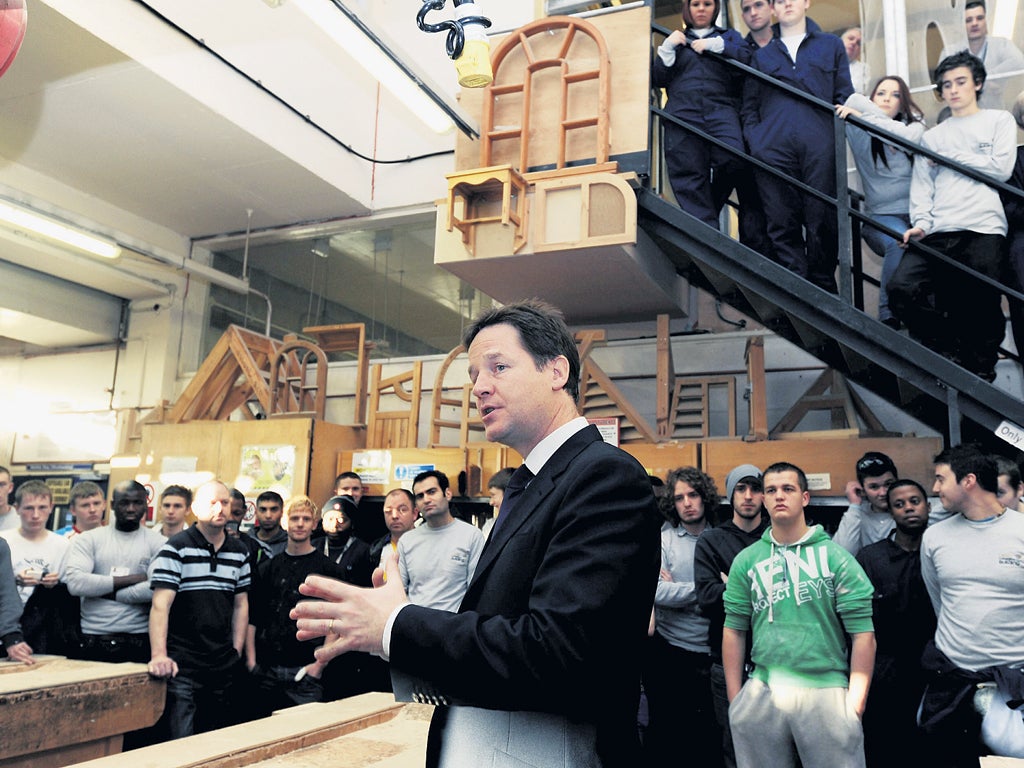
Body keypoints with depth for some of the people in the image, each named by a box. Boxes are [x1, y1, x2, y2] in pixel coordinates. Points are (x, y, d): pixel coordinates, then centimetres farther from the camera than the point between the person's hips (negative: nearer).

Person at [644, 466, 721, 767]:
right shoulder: (662, 539, -3)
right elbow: (658, 593, -16)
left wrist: (678, 589, -12)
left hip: (710, 652, 2)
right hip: (669, 651, -2)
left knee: (709, 732, 12)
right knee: (662, 728, 12)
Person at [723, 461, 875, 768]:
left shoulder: (836, 556, -2)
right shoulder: (745, 561, 5)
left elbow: (863, 633, -5)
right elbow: (734, 630, 6)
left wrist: (855, 703, -9)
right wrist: (735, 699, 3)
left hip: (827, 692, -2)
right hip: (762, 693, 2)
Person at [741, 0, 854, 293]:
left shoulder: (831, 45, 21)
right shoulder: (762, 55, 24)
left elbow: (844, 96, 15)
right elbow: (750, 106, 18)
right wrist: (754, 139, 1)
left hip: (820, 146, -1)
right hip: (773, 149, 1)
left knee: (821, 222, -4)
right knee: (783, 225, -4)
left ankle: (823, 289, 5)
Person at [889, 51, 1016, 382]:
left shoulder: (999, 121, 17)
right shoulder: (932, 136, 25)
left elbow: (1000, 168, 1)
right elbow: (921, 185, 13)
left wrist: (949, 157, 6)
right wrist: (921, 222, -5)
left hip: (982, 230, -2)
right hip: (937, 233, 3)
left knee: (982, 311, -11)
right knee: (901, 289, -19)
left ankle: (979, 376, 11)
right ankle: (950, 353, -1)